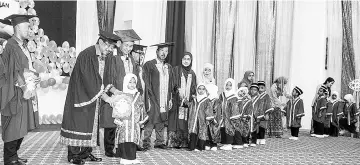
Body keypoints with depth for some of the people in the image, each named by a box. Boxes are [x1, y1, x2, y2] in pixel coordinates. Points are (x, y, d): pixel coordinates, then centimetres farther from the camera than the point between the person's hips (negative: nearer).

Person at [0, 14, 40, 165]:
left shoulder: (23, 45, 14)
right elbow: (15, 73, -18)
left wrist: (35, 78, 0)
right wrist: (25, 88, -15)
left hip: (24, 92, 9)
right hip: (15, 94, -9)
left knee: (21, 128, 13)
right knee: (13, 128, -1)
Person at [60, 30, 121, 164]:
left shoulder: (103, 58, 7)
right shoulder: (87, 55, -19)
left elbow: (103, 79, 11)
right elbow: (89, 80, -23)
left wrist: (114, 90, -5)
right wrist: (104, 96, -22)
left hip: (94, 98, 8)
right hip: (81, 96, -8)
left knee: (91, 124, 10)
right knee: (78, 123, -2)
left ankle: (86, 153, 19)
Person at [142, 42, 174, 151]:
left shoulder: (168, 67, 16)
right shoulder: (149, 65, -3)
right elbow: (146, 84, -7)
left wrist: (170, 99, 12)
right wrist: (148, 99, -13)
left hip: (164, 101, 6)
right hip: (153, 100, -6)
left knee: (161, 122, 9)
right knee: (150, 121, -7)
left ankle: (159, 142, 18)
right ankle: (146, 143, 1)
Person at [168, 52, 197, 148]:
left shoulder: (192, 73, 18)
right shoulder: (176, 70, 4)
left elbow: (194, 89, 18)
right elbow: (173, 85, -4)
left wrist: (192, 98, 4)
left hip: (188, 101, 4)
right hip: (177, 100, -4)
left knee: (186, 121, -1)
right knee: (176, 121, -10)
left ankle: (184, 142, 2)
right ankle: (172, 142, -7)